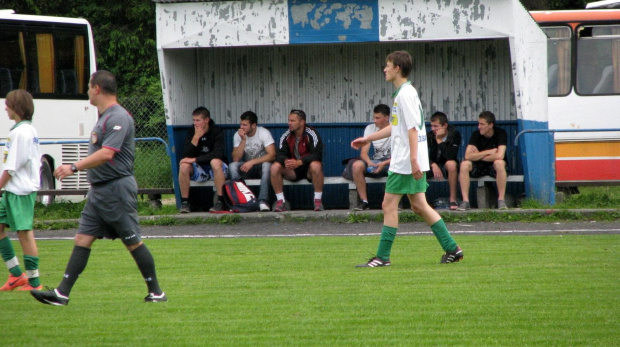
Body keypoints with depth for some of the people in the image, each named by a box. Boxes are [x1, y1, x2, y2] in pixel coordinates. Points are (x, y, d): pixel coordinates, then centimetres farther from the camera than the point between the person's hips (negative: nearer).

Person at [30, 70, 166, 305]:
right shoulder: (104, 117, 16)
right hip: (99, 190, 10)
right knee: (82, 239, 3)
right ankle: (62, 294, -1)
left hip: (117, 189, -10)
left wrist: (74, 167, -28)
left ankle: (156, 292, 8)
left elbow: (106, 154, -27)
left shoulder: (118, 118, -17)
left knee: (133, 242, -2)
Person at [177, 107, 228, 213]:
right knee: (184, 165, -26)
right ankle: (185, 202, -20)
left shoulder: (217, 131, -11)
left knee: (215, 162, -37)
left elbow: (217, 154, -26)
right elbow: (185, 156, -11)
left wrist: (195, 159, -29)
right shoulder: (191, 132, -1)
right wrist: (196, 137, -20)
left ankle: (220, 201, -33)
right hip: (200, 170, 3)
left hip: (217, 169, -3)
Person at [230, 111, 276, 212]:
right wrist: (243, 140, -22)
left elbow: (272, 155, -25)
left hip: (261, 166, -3)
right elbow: (235, 159, -14)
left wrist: (252, 162, -32)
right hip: (247, 167, 3)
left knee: (267, 165, -37)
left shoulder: (264, 133, -14)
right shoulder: (238, 135, -5)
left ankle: (263, 201, -39)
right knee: (233, 166, -27)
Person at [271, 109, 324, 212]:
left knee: (316, 165, -38)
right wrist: (285, 161, -30)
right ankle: (280, 201, -17)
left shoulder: (311, 135, -12)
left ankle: (318, 200, -27)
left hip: (308, 168, -4)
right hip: (293, 172, 4)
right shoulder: (286, 136, 1)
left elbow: (317, 155, -22)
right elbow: (280, 154, -4)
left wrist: (299, 162, -35)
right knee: (275, 167, -22)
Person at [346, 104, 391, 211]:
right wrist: (369, 162, -25)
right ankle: (364, 201, -22)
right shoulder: (370, 129, 3)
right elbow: (363, 152, -2)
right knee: (356, 165, -27)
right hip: (375, 162, 3)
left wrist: (384, 164, -30)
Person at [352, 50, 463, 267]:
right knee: (419, 206, 10)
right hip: (409, 162, 10)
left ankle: (382, 256, -2)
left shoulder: (405, 94, -14)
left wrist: (413, 160, -26)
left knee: (389, 205, -5)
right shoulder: (402, 92, 17)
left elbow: (412, 128, -21)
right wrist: (368, 139, 32)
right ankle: (452, 249, 9)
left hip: (404, 162, -10)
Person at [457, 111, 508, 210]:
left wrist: (478, 156, -17)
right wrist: (489, 152, -21)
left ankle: (501, 200, -30)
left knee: (499, 163, -38)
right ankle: (465, 201, -27)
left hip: (494, 166, -3)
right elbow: (468, 156, -18)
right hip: (479, 167, 3)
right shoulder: (476, 135, -6)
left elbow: (500, 156, -28)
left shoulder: (501, 133, -14)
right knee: (464, 164, -27)